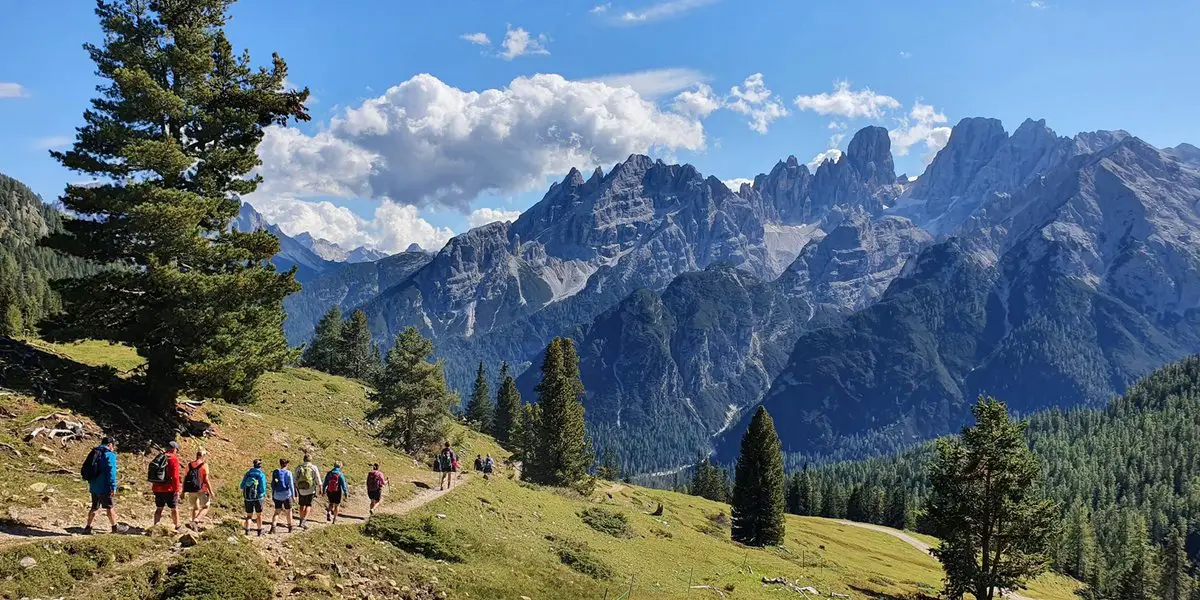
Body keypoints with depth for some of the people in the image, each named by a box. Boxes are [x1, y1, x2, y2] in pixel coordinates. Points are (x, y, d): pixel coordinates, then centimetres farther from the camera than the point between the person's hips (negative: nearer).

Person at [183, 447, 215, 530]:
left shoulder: (189, 465, 6)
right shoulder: (204, 465, -9)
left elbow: (185, 478, 7)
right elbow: (206, 480, -13)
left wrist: (183, 491, 14)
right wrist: (211, 492, -7)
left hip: (191, 490, 5)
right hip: (201, 490, -5)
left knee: (195, 508, 20)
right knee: (205, 507, 8)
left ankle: (196, 526, 18)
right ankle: (194, 522, -12)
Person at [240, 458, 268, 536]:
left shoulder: (248, 473, 1)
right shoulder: (261, 475, -11)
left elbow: (242, 486, 3)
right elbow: (263, 488, -15)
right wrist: (264, 494, 7)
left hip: (248, 498, 3)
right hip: (258, 497, -3)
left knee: (249, 515, 13)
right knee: (259, 515, 15)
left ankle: (247, 530, -2)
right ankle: (260, 530, 22)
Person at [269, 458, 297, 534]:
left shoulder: (275, 472, 1)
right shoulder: (288, 473, -8)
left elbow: (272, 484, 4)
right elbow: (291, 485, -8)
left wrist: (272, 495, 11)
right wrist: (293, 495, -2)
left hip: (277, 495, 2)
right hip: (286, 494, -2)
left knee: (276, 511, 8)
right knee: (288, 511, 12)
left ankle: (273, 527, -8)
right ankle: (290, 528, 18)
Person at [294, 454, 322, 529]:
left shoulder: (298, 468, 2)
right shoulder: (314, 468, -4)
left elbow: (295, 480, 4)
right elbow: (318, 480, -4)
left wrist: (295, 490, 11)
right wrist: (320, 489, 3)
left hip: (301, 490, 2)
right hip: (310, 490, -2)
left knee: (302, 505, 16)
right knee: (308, 505, 4)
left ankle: (302, 521, 26)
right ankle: (304, 521, -12)